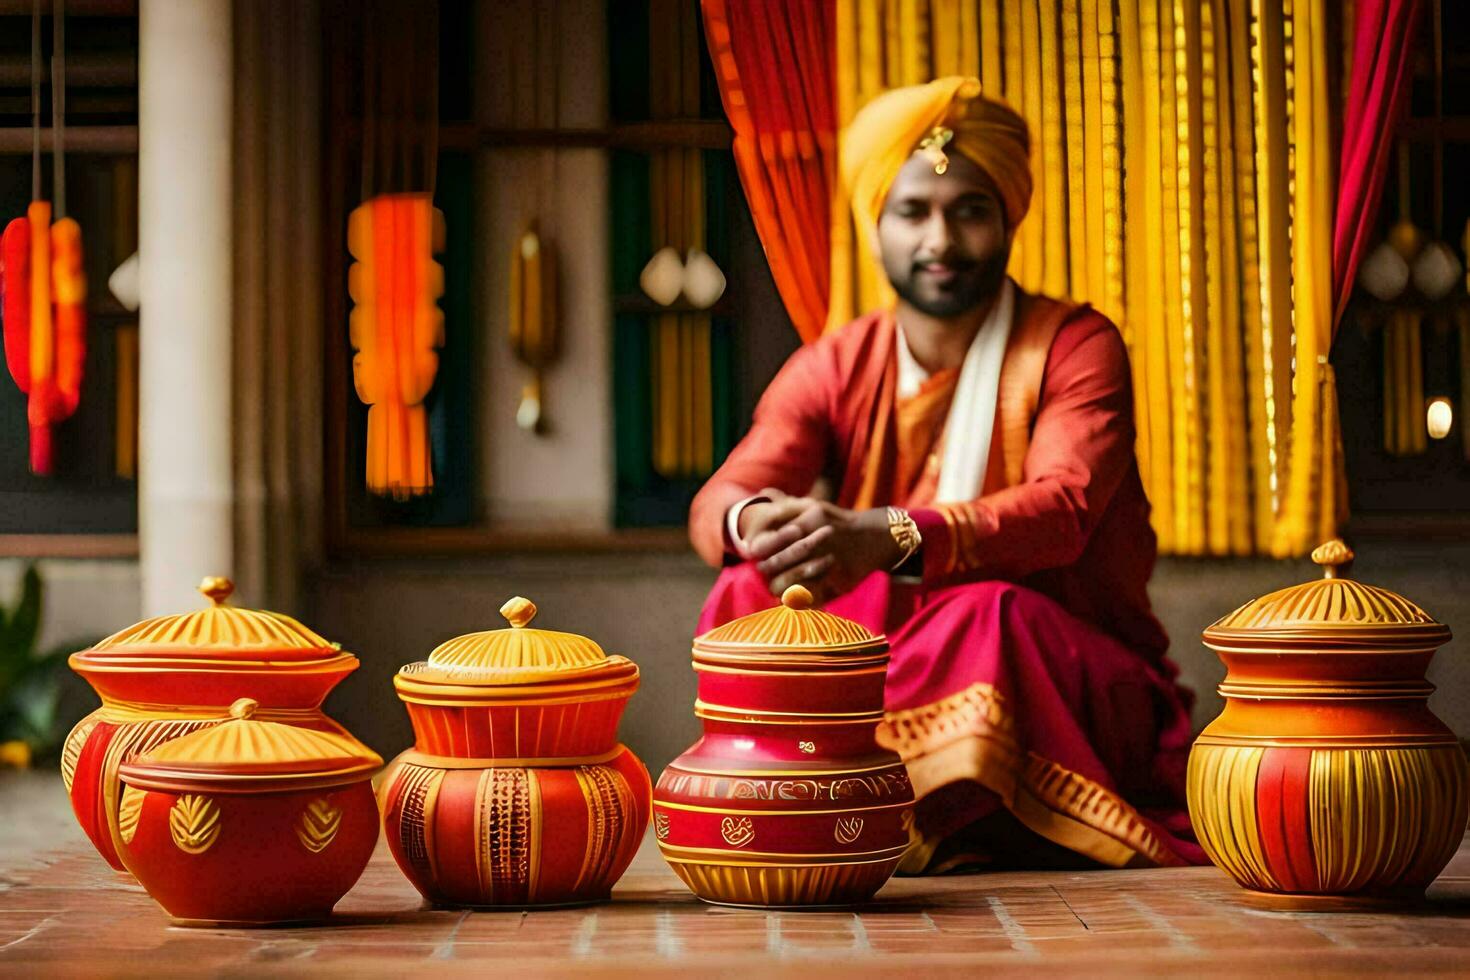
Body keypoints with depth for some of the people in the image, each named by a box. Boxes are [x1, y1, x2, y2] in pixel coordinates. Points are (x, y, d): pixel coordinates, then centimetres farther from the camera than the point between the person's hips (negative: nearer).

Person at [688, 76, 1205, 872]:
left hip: (1081, 688, -3)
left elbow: (1062, 510, -25)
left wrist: (888, 537, -43)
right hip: (895, 668, 3)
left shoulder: (1076, 347, -5)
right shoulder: (831, 370, 6)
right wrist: (756, 523, -38)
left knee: (989, 614, -35)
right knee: (750, 593, -22)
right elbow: (717, 501, -10)